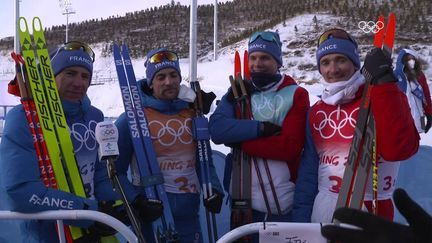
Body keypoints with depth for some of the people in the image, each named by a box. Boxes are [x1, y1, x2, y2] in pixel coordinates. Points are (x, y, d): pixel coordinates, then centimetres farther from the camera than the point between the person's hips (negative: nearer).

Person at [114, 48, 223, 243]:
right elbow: (116, 170, -6)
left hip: (188, 214, 4)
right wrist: (136, 201, -18)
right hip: (150, 213, -4)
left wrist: (213, 190, -2)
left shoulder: (194, 114, 4)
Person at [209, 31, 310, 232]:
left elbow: (289, 146, -15)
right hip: (243, 200, 3)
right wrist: (260, 128, -18)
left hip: (283, 203, -3)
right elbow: (217, 129, -9)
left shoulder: (296, 95, -4)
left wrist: (240, 141, -13)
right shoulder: (238, 92, 7)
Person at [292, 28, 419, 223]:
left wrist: (383, 84, -23)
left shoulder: (385, 97, -6)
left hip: (370, 213, -4)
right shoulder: (316, 112, 6)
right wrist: (301, 218, 3)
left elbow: (397, 150, -23)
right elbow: (308, 170, 8)